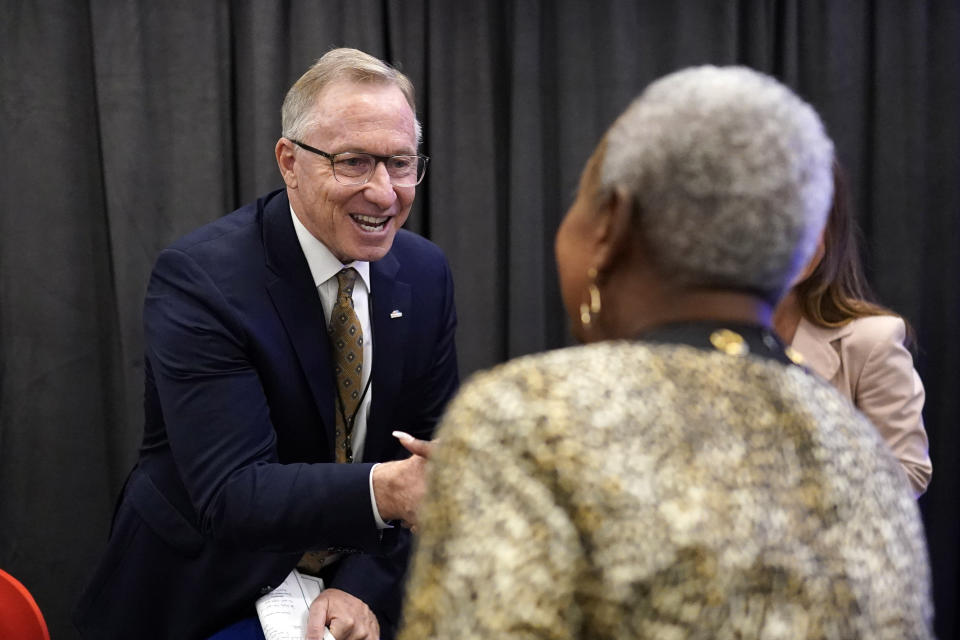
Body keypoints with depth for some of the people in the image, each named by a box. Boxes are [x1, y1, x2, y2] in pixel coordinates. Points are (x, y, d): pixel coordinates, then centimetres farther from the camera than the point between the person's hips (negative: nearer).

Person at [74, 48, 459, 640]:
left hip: (354, 591, 3)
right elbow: (231, 495, -26)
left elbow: (427, 448, 1)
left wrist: (365, 585, -13)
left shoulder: (426, 273, -2)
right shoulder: (196, 279, -19)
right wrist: (386, 489, -41)